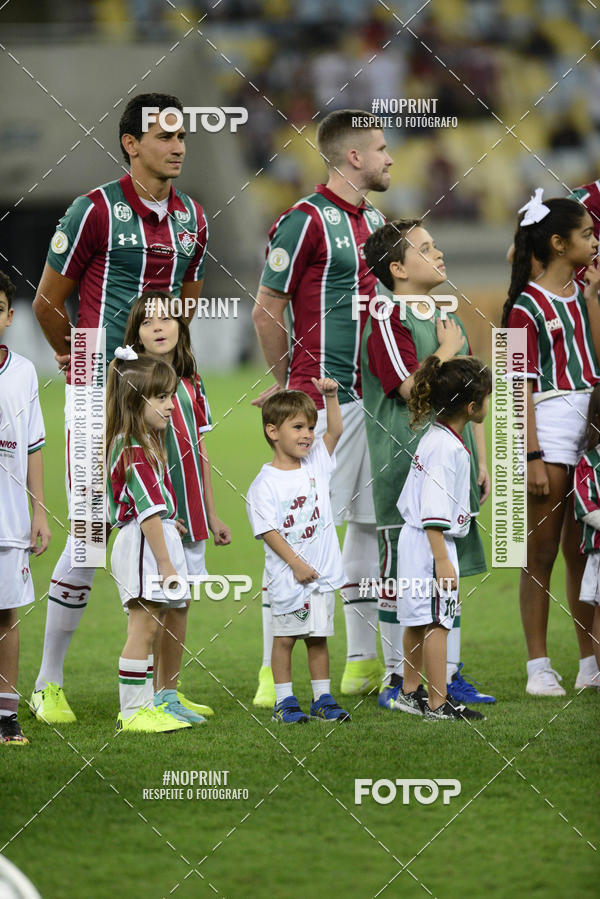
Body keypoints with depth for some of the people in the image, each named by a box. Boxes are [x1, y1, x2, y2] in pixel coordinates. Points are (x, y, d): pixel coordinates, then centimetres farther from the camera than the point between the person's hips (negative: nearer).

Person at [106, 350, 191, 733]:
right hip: (146, 543, -11)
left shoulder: (148, 441, 15)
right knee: (144, 627, -8)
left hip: (157, 536, 11)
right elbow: (148, 511, -20)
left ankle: (144, 704, 19)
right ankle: (132, 711, -5)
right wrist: (165, 562, -21)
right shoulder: (135, 450, -18)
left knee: (150, 627, 13)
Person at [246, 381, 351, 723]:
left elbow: (336, 430, 4)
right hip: (287, 576, -5)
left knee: (318, 636, 11)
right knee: (285, 637, 3)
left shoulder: (316, 462, 7)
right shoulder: (265, 484, -11)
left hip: (321, 572, 5)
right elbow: (268, 530, -14)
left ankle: (323, 698, 17)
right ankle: (284, 700, 10)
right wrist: (296, 563, -18)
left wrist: (330, 396, -10)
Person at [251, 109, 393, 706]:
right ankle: (274, 672, -6)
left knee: (371, 522, 10)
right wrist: (289, 387, 0)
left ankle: (364, 662, 17)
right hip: (323, 398, -8)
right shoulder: (306, 221, -11)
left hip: (373, 394, 8)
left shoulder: (374, 221, 16)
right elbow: (266, 311, -8)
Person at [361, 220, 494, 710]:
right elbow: (413, 388, -21)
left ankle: (449, 674, 15)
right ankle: (400, 677, 5)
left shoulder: (449, 319, 15)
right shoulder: (388, 319, -10)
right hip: (406, 463, -7)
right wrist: (448, 350, -8)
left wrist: (481, 461, 14)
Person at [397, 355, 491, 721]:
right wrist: (442, 561, -26)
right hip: (431, 543, -10)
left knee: (418, 621, 18)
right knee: (437, 622, -6)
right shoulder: (446, 448, -21)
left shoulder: (435, 437, 10)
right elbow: (433, 513, -25)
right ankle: (439, 703, -3)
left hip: (415, 540, 10)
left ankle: (411, 692, 28)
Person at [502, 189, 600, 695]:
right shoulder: (527, 307, -7)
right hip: (550, 426, -6)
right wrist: (533, 456, -15)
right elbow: (523, 385, -10)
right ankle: (539, 668, 4)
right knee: (541, 555, 0)